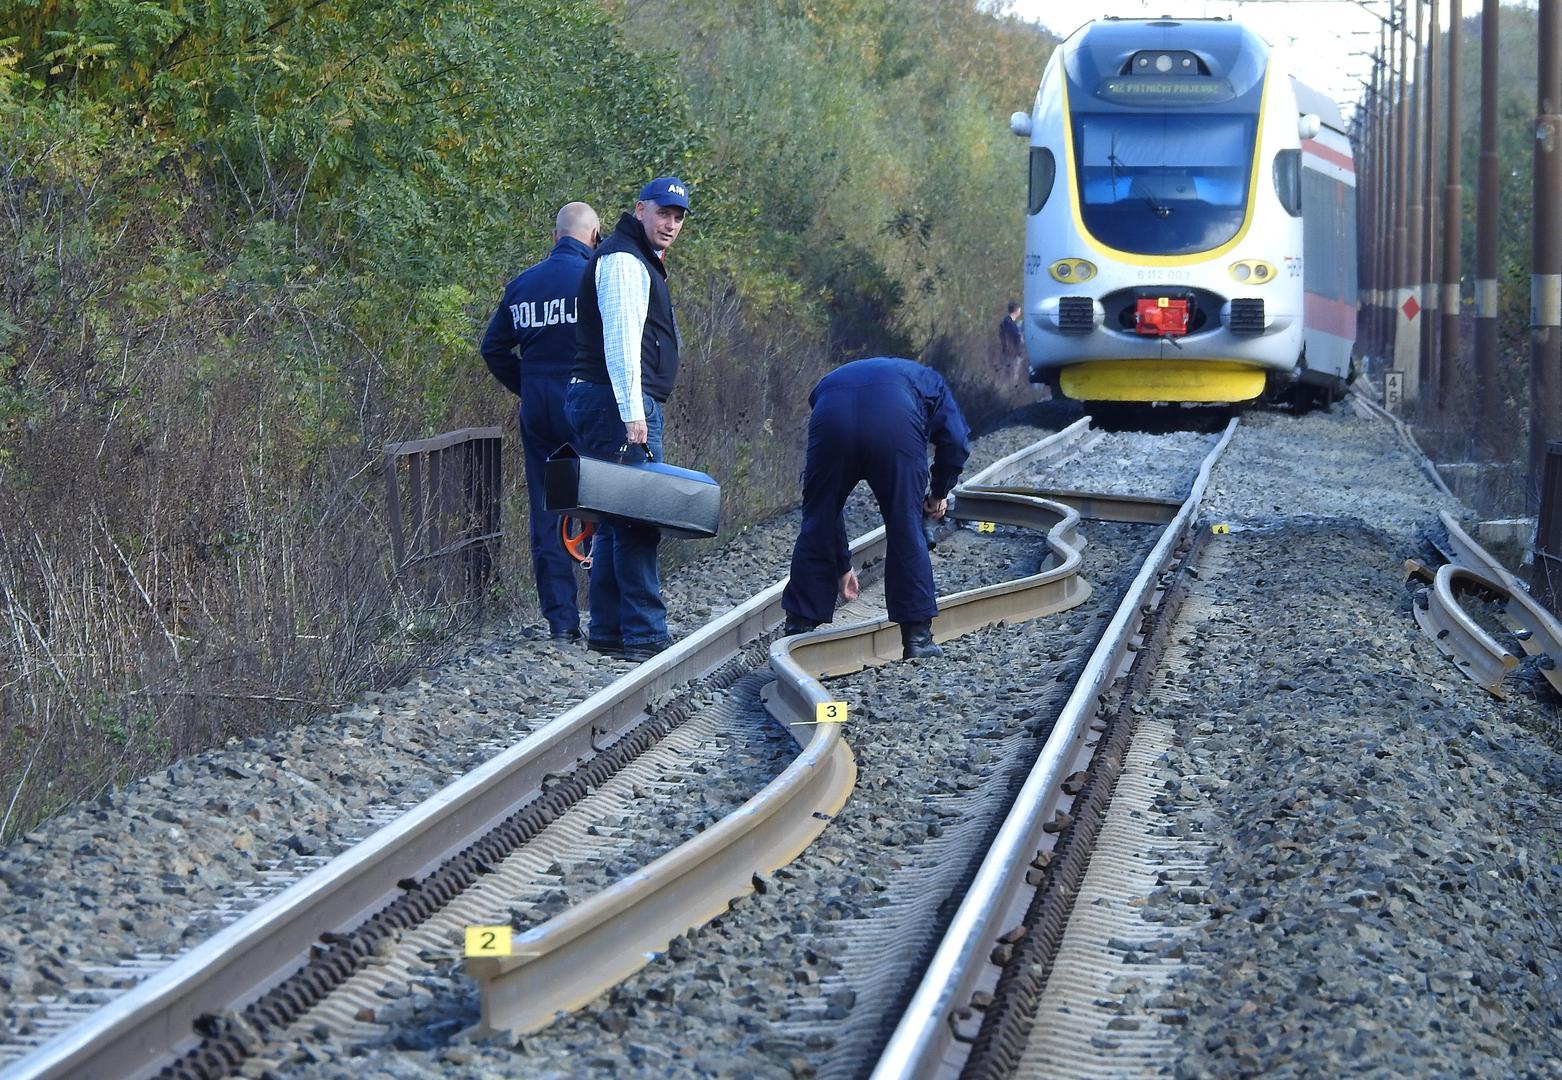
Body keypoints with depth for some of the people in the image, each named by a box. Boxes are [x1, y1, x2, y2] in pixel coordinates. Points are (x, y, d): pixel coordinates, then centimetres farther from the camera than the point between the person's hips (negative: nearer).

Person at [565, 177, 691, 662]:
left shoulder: (641, 260, 23)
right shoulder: (624, 260, -10)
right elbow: (621, 340, -20)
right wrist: (632, 415, -25)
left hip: (624, 406, 11)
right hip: (619, 403, -11)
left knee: (617, 521, 12)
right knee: (638, 521, -11)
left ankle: (608, 630, 16)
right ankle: (643, 635, -12)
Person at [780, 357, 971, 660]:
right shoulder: (927, 381, 40)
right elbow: (956, 441, 17)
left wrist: (842, 566, 48)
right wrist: (938, 494, 33)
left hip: (832, 419, 2)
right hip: (895, 419, -2)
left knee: (817, 525, 17)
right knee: (906, 527, 12)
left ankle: (797, 633, 22)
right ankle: (917, 637, 16)